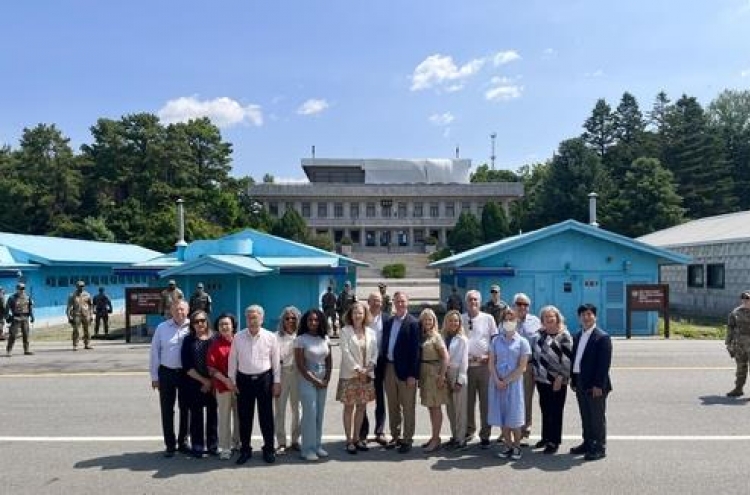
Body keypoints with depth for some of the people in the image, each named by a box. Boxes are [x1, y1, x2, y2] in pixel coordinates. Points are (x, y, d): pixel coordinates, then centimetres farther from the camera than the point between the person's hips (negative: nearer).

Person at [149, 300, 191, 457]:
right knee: (167, 410, 7)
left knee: (185, 409, 11)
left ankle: (183, 442, 27)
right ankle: (170, 445, 20)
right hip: (166, 373, 1)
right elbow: (154, 352, 1)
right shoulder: (162, 328, -2)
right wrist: (154, 376, 0)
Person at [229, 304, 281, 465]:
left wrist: (277, 382, 0)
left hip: (264, 379, -1)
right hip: (244, 380, 1)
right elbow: (233, 360, 5)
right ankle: (245, 450, 22)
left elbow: (276, 361, 1)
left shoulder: (270, 337, -3)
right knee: (244, 417, 8)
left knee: (266, 416, 6)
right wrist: (233, 381, 4)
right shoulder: (238, 337, -1)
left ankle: (269, 449, 19)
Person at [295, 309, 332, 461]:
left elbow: (329, 362, 10)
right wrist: (315, 380, -9)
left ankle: (318, 445, 18)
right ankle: (308, 448, 3)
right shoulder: (301, 339, -8)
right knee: (310, 413, -6)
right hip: (307, 380, -5)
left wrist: (326, 380, -2)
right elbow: (300, 365, -10)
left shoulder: (325, 338, 7)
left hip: (323, 381, 5)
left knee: (320, 414, 8)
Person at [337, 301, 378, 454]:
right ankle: (349, 440, 7)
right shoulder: (345, 331, -3)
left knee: (361, 407, 9)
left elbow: (374, 352, 6)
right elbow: (345, 352, -11)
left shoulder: (370, 332, 9)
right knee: (349, 408, 2)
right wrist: (357, 369, -16)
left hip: (366, 375, 4)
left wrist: (369, 368, -9)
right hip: (349, 375, -4)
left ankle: (356, 438, 18)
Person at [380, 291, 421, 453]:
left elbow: (415, 350, -12)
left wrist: (412, 374, -16)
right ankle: (395, 437, 28)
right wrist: (382, 369, 5)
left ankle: (407, 439, 15)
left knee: (408, 407, 5)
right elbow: (384, 346, 11)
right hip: (389, 368, 6)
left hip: (405, 370, -6)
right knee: (392, 406, 15)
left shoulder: (413, 323, -8)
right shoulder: (387, 323, 10)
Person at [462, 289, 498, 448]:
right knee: (467, 401, 9)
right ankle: (468, 431, 24)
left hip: (484, 365, -1)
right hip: (466, 365, 1)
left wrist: (489, 356, -6)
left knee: (486, 401, 2)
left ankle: (485, 435, 11)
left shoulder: (488, 318, 4)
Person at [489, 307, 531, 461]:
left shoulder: (522, 342, -1)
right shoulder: (496, 341, 7)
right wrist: (497, 381, -9)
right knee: (502, 415, 5)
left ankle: (517, 447, 12)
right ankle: (508, 446, 15)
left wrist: (506, 381, -9)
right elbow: (491, 363, 4)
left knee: (514, 417, -2)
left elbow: (522, 367, -5)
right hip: (498, 383, 3)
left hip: (514, 382, -3)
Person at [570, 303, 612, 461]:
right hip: (580, 383, 7)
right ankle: (588, 443, 30)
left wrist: (599, 385, -19)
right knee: (585, 417, 17)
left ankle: (599, 448, 15)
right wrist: (573, 380, 10)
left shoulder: (602, 337, -12)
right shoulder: (577, 336, 12)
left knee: (597, 417, 4)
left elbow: (604, 363, -16)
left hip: (595, 386, -7)